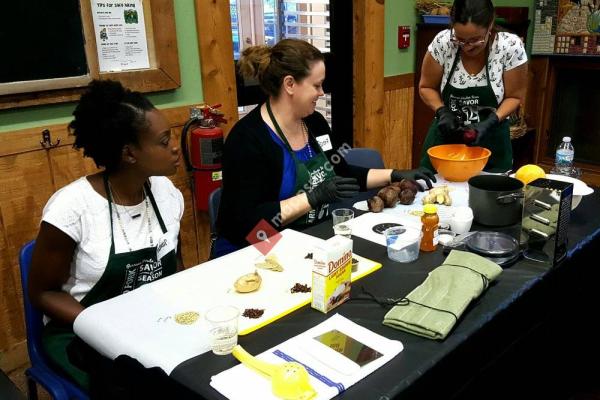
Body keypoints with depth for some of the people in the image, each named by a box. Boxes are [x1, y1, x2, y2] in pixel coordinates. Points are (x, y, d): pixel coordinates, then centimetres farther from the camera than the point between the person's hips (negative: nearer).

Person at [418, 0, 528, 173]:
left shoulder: (511, 47, -17)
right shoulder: (442, 42, -15)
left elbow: (514, 97, -5)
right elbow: (427, 87, -1)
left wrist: (490, 122, -21)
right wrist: (442, 112, -18)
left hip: (490, 141, -1)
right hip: (445, 136, 1)